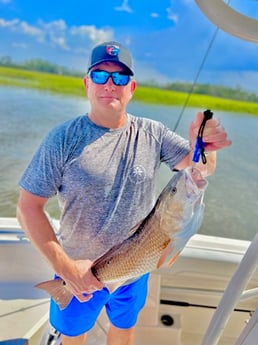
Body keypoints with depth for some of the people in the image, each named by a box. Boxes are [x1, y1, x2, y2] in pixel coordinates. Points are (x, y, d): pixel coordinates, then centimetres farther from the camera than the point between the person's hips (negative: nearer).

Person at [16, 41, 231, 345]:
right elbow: (28, 207, -15)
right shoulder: (64, 138, -16)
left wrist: (203, 146, -32)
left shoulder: (152, 133, -8)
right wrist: (63, 265, -22)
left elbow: (202, 170, -9)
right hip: (79, 272, -1)